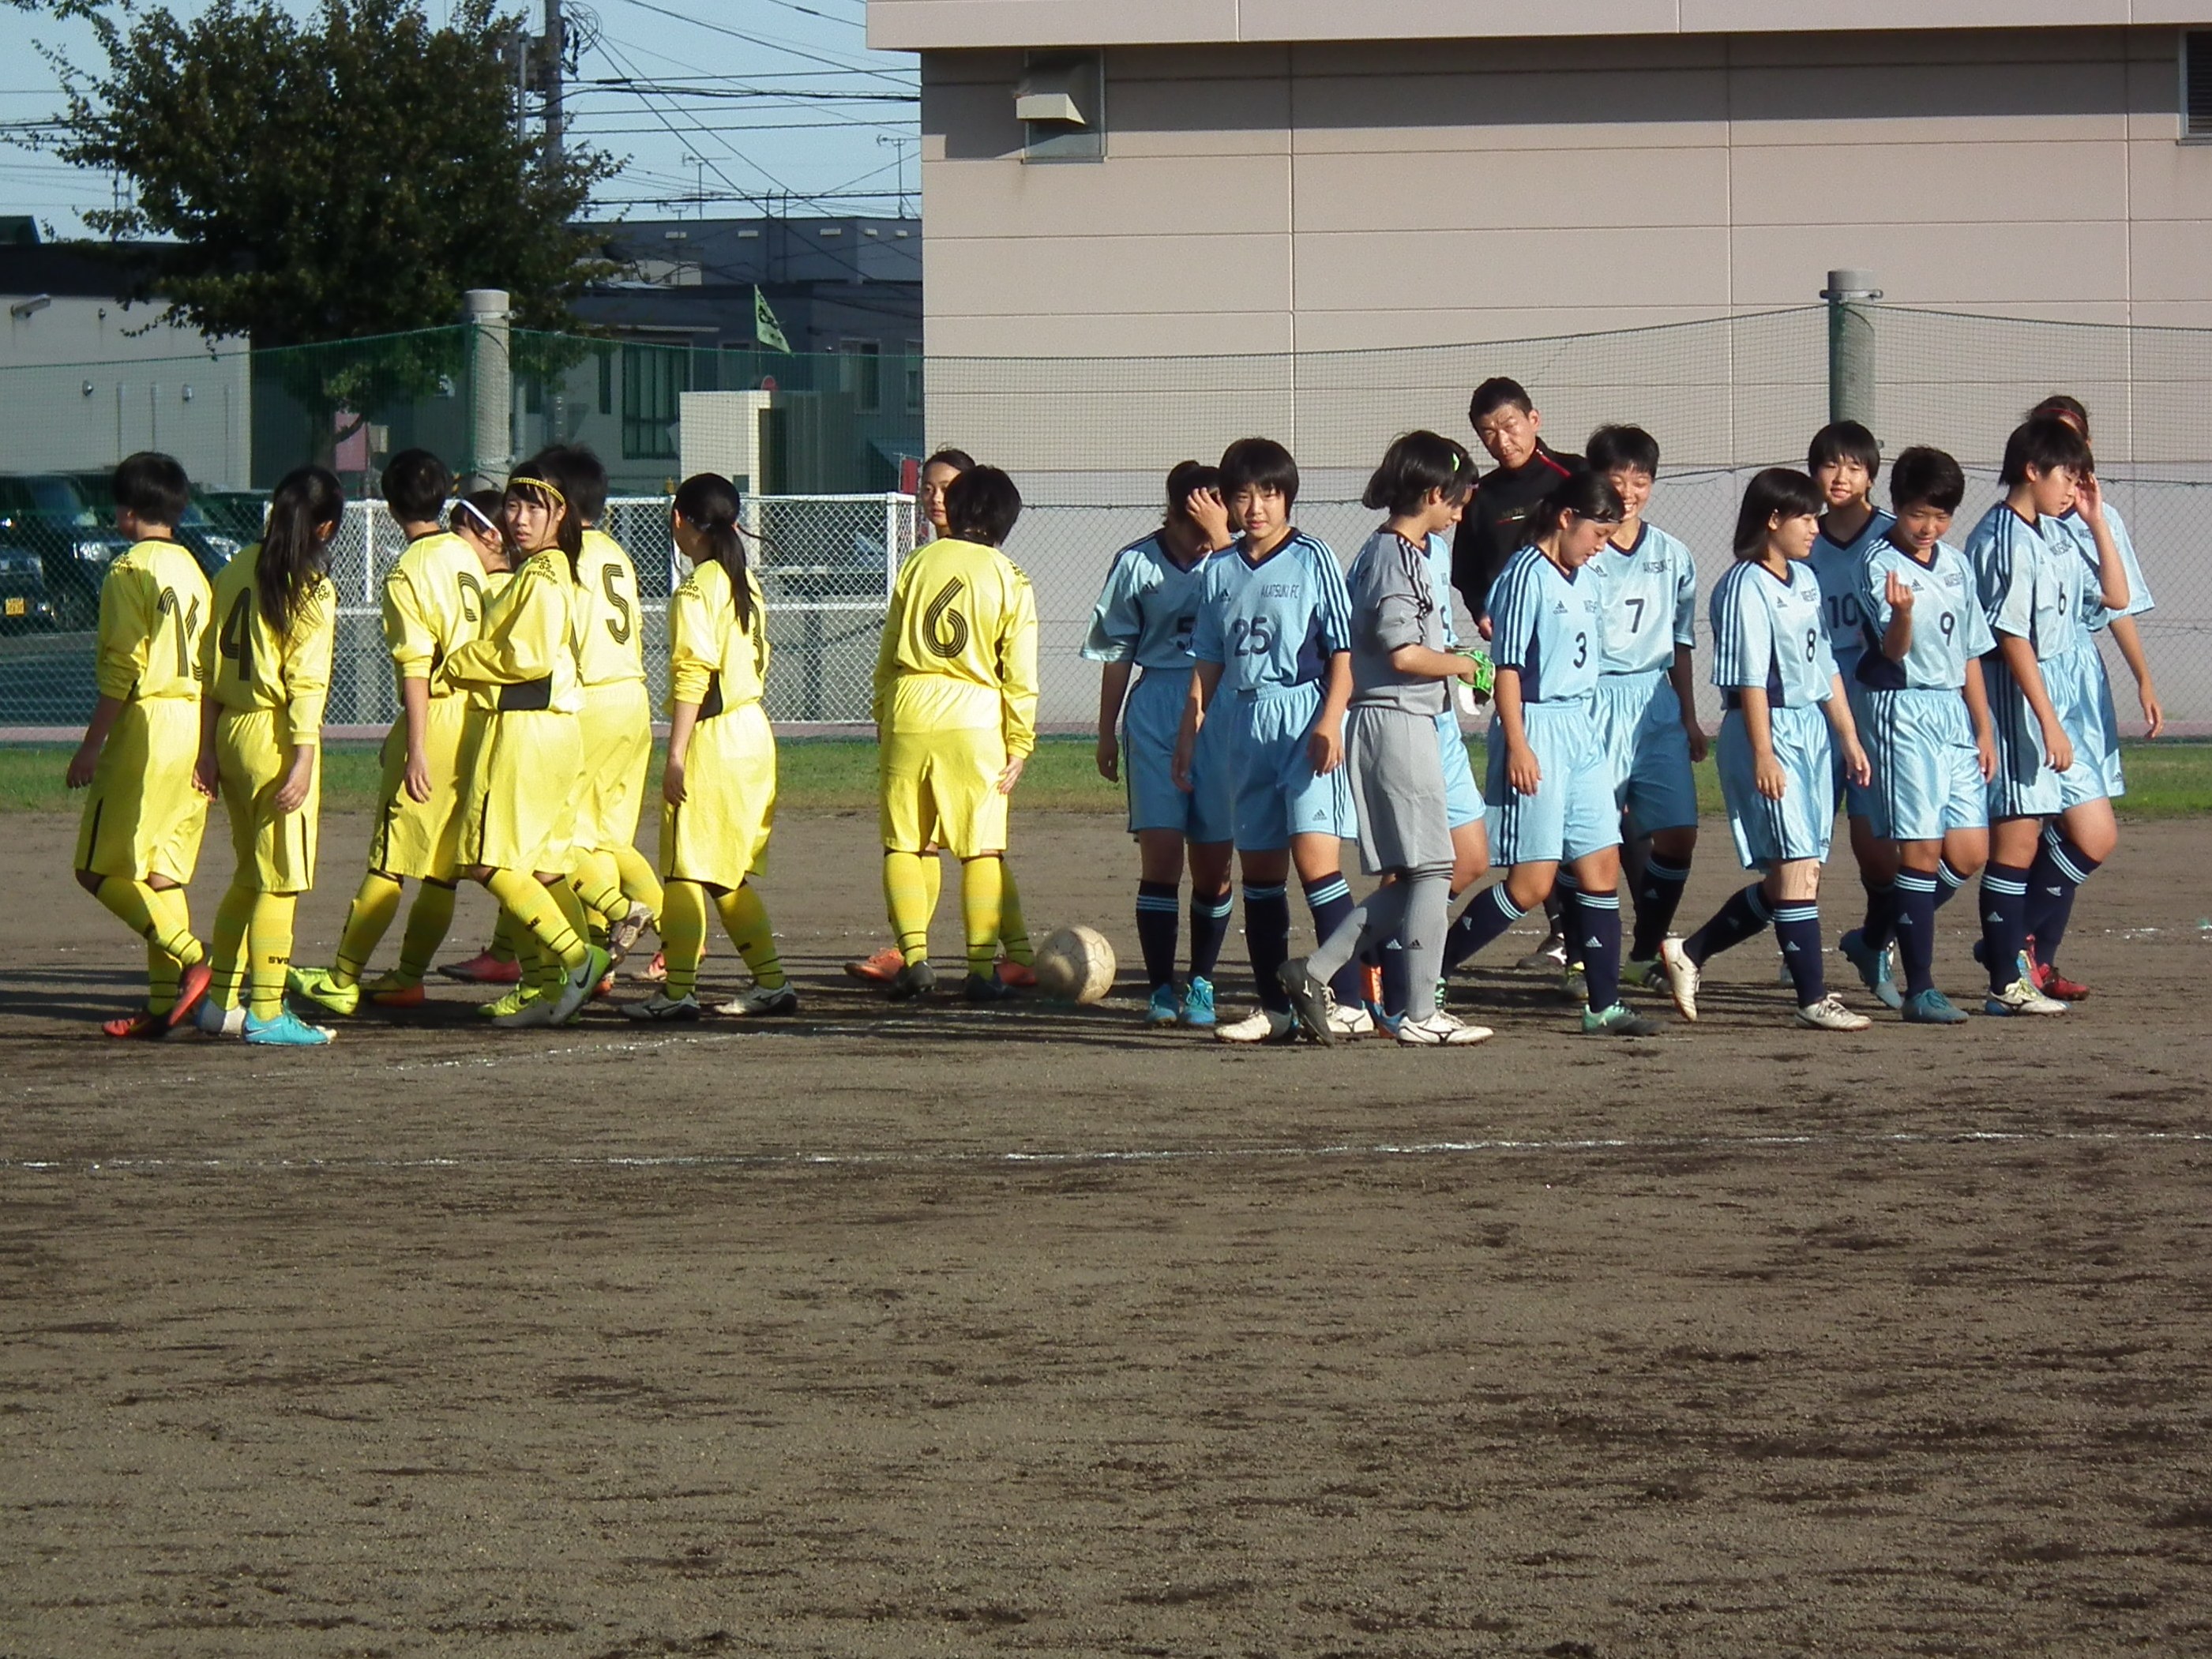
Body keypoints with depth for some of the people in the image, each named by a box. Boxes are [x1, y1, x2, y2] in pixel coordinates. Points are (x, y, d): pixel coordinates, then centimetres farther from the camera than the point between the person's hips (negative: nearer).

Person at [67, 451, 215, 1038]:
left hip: (148, 726, -8)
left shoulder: (131, 571, -8)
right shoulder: (192, 570, 15)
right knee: (162, 873, 10)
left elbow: (122, 670, -15)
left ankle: (192, 959, -18)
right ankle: (165, 1002, 5)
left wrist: (92, 745, -11)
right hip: (197, 727, 8)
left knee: (103, 868, -4)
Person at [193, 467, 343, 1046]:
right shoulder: (310, 589, -10)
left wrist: (209, 748, 14)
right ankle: (265, 1014, -2)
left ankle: (222, 1001, 22)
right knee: (280, 881, -2)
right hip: (275, 737, -7)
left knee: (250, 873, 19)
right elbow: (306, 682, -15)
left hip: (230, 731, 7)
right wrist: (303, 762, -17)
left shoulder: (236, 572, 8)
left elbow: (210, 667, 10)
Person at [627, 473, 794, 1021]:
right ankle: (770, 982, 13)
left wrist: (676, 755, -17)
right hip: (754, 730, 8)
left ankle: (678, 990, -6)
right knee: (728, 873, 14)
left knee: (687, 868, -5)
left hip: (712, 738, -8)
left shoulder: (696, 591, -13)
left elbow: (692, 675, -18)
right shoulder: (746, 583, 12)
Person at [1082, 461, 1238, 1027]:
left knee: (1212, 862, 4)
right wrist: (1107, 732, 12)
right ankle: (1160, 989, -1)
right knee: (1161, 854, -7)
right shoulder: (1138, 561, 2)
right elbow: (1117, 652, 10)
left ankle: (1201, 986, 16)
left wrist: (1222, 540, -21)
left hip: (1223, 711, 0)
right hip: (1157, 709, 0)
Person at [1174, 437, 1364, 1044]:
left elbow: (1343, 652, -4)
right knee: (1258, 867, 7)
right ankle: (1273, 1007, 14)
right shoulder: (1220, 571, 13)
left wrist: (1330, 721, -14)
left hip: (1304, 722, -6)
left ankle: (1350, 1003, -15)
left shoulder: (1312, 559, -2)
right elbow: (1208, 663, 19)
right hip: (1244, 726, 6)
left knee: (1315, 855, -15)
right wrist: (1189, 732, 13)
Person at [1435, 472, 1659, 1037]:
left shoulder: (1586, 581, 14)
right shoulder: (1525, 576, -11)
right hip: (1537, 731, -9)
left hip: (1583, 733, 9)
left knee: (1602, 865, 4)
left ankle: (1604, 1006, 7)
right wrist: (1517, 746, -20)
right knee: (1531, 882, -9)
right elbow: (1508, 667, -15)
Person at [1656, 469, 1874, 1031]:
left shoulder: (1805, 581, 15)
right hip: (1771, 732, -9)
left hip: (1813, 732, 9)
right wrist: (1763, 754, -19)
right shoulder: (1746, 586, -11)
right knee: (1798, 870, -9)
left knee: (1791, 877, 8)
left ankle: (1689, 953, 20)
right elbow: (1750, 678, -15)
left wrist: (1849, 738, 18)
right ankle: (1813, 999, -5)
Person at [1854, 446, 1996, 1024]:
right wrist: (1901, 614, -40)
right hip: (1903, 711, -7)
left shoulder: (1956, 565, 13)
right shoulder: (1880, 565, -8)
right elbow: (1894, 650, -18)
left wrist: (1983, 729, 17)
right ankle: (1920, 990, -4)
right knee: (1921, 848, -8)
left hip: (1954, 713, 7)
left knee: (1969, 854, 1)